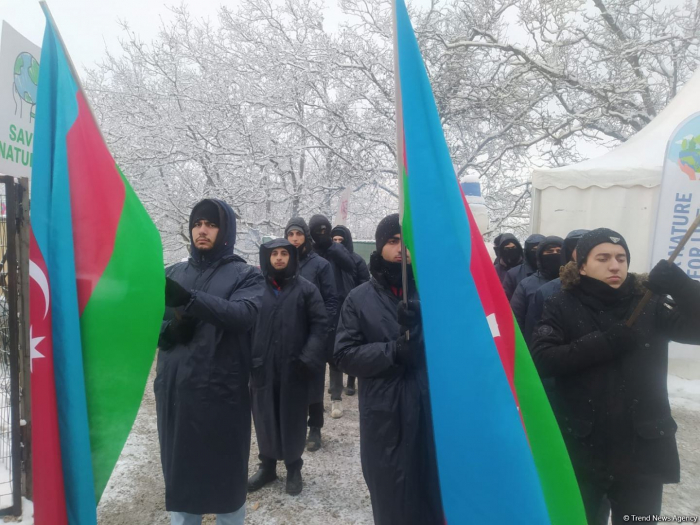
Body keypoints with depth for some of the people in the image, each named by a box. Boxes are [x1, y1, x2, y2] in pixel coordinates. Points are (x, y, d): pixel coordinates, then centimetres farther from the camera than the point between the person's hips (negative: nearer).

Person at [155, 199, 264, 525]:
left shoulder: (245, 276, -2)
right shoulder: (174, 273, 10)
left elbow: (243, 314, -22)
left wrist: (189, 298, -35)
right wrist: (166, 329, -14)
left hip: (221, 393, -3)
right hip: (174, 391, 4)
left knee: (226, 475, 10)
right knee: (178, 474, 17)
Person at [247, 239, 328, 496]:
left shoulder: (306, 289, -1)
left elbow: (320, 325, -4)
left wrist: (308, 359, -13)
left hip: (293, 369, -1)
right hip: (262, 367, 2)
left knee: (293, 419, 9)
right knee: (264, 418, 13)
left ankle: (293, 468, 29)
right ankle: (267, 465, 33)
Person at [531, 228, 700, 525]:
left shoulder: (649, 304, 0)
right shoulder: (562, 307, -5)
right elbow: (541, 359, -15)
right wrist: (605, 342, -21)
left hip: (642, 450, 2)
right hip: (581, 449, -1)